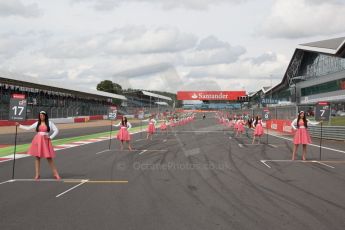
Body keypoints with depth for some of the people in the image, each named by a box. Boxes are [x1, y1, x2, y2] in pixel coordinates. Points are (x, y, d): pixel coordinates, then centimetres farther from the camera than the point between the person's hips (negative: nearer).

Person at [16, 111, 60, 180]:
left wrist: (50, 137, -7)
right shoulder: (37, 123, 9)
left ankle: (55, 174, 4)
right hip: (38, 141, 3)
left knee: (49, 158, -2)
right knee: (37, 157, 2)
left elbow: (56, 130, -1)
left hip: (45, 141, -3)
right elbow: (28, 128, 12)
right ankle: (37, 174, 9)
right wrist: (19, 125, 10)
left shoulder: (49, 123, 1)